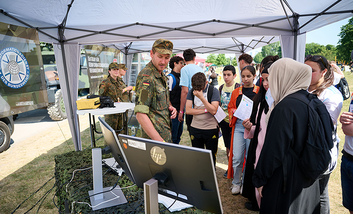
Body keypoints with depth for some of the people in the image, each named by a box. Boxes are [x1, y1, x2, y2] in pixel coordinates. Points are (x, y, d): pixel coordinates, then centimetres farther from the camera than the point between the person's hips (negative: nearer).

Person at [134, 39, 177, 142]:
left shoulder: (161, 75, 10)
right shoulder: (146, 77, -20)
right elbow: (140, 114, -27)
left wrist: (170, 107, 2)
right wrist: (160, 141, -29)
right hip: (154, 138, -9)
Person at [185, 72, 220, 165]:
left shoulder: (213, 91, -9)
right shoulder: (191, 92, 1)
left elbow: (213, 111, -18)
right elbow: (188, 110, -6)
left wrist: (201, 97, -24)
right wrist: (205, 110, -13)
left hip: (211, 129, -3)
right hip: (195, 128, 3)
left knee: (211, 156, 10)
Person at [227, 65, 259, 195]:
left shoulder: (259, 91, 3)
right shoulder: (236, 92, 12)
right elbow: (230, 107, 18)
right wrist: (234, 111, -4)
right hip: (238, 126, 2)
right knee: (237, 157, 1)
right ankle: (236, 182, 21)